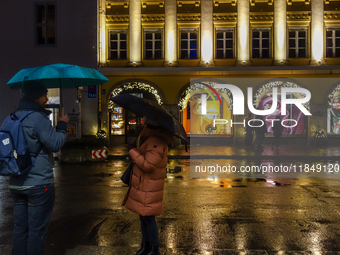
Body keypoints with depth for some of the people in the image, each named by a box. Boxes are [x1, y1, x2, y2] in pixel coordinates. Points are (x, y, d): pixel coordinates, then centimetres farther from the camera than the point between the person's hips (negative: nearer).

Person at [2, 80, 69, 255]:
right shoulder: (38, 118, -16)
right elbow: (55, 144, -15)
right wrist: (62, 126, -1)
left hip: (16, 183, 8)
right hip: (39, 183, -7)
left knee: (20, 227, 14)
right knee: (37, 229, 3)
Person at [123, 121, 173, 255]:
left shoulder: (156, 142, -23)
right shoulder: (152, 139, 12)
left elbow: (148, 165, -27)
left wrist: (133, 151, -18)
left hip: (148, 188, -10)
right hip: (143, 186, 10)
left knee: (148, 217, 0)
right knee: (143, 216, 18)